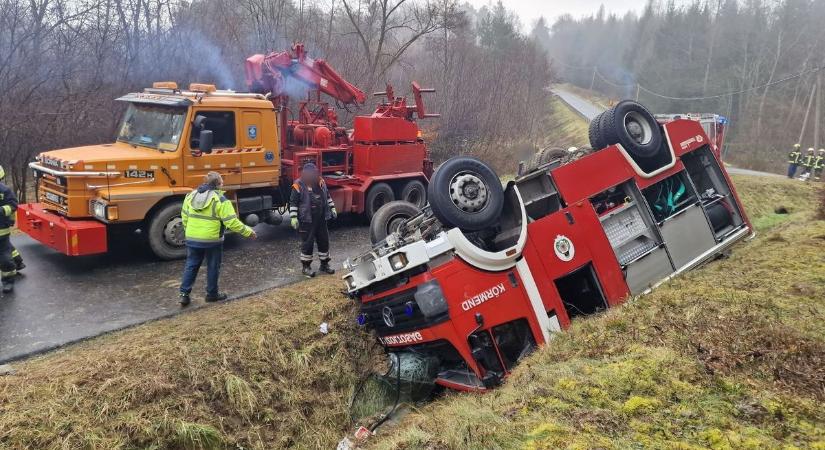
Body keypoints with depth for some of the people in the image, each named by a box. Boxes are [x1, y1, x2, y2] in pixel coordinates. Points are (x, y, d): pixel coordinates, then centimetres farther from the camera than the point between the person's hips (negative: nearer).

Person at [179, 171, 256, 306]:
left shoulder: (191, 195, 5)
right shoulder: (220, 200, -15)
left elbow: (184, 216, 14)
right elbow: (232, 222, -18)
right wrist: (248, 232, -9)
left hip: (192, 239, 5)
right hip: (212, 240, -5)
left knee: (191, 265, 14)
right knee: (213, 267, 11)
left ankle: (184, 293, 11)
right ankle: (212, 294, 21)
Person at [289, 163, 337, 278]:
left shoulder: (321, 182, 6)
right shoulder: (298, 185, -11)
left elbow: (327, 196, 20)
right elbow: (293, 202, -10)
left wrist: (332, 208, 18)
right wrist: (293, 217, -14)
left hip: (321, 219, 6)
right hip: (306, 220, -6)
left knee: (324, 241, 12)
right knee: (308, 243, 0)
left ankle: (324, 264, 27)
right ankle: (305, 266, 14)